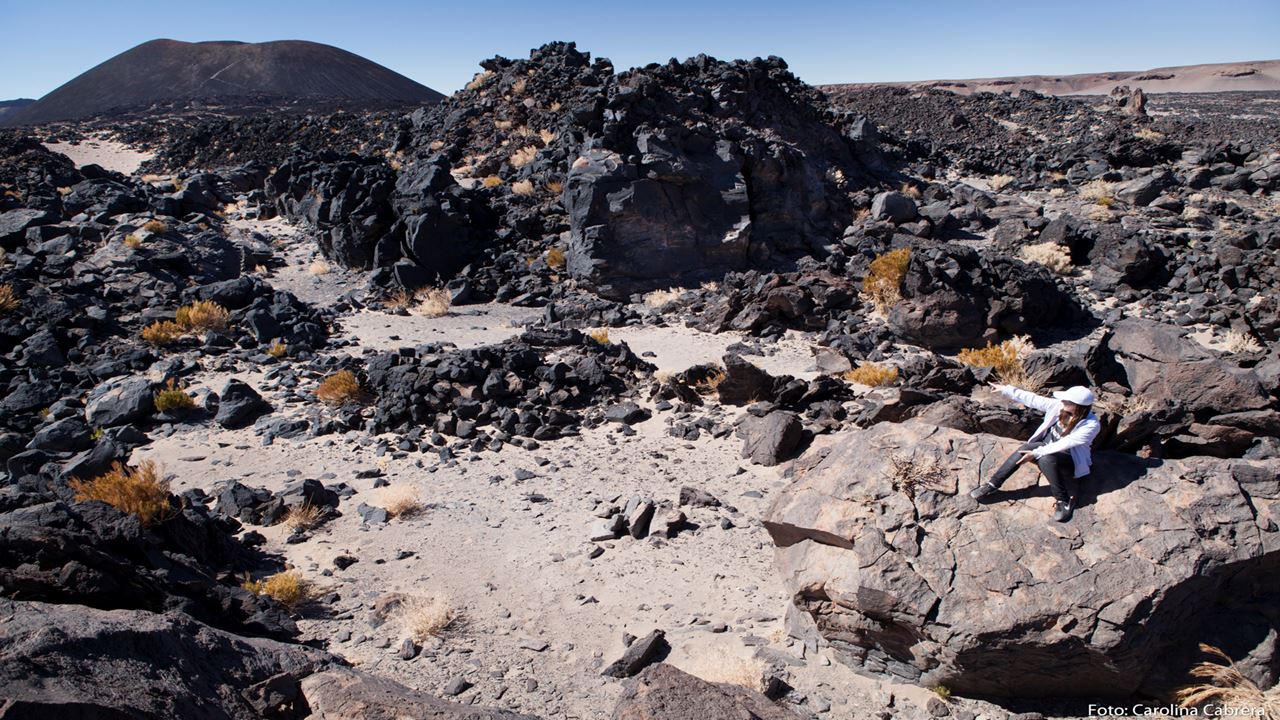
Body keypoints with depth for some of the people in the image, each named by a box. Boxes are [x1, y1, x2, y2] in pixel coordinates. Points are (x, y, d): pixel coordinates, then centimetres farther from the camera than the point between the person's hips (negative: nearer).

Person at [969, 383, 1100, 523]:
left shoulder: (1091, 425, -25)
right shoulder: (1059, 406, -11)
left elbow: (1063, 445, -30)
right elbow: (1032, 399, -5)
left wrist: (1035, 453, -33)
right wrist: (1006, 390, -7)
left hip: (1070, 461, -5)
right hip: (1047, 448, 5)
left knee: (1045, 458, -37)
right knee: (1027, 448, -27)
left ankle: (1064, 501, -24)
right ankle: (993, 484, -23)